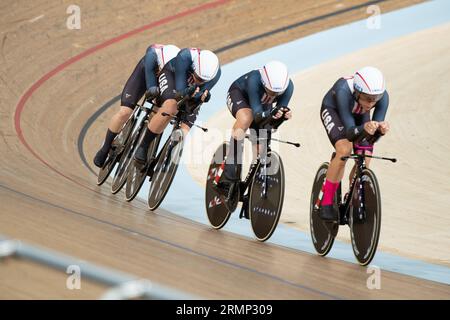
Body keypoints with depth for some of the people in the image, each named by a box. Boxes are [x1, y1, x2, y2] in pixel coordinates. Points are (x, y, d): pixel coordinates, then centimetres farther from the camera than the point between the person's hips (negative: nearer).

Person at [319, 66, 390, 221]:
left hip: (359, 115, 4)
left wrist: (381, 128, -52)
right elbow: (349, 131, -42)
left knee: (364, 160, -11)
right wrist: (364, 128, -62)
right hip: (333, 110, -4)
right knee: (344, 150, -27)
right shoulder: (344, 91, -43)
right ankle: (326, 204, -16)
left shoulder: (383, 96, -33)